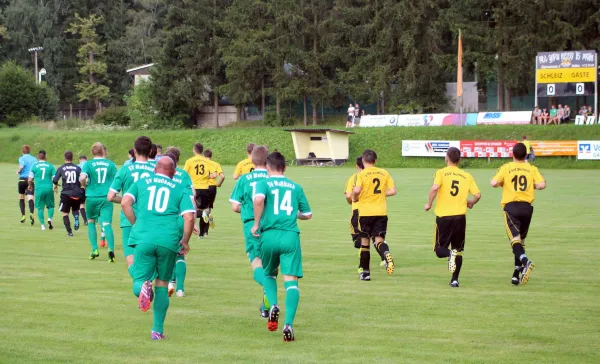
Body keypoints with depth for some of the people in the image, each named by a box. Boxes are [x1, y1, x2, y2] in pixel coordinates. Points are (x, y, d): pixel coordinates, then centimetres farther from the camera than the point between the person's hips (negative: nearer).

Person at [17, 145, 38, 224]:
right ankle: (31, 213, -33)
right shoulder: (34, 159, 12)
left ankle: (23, 215, 12)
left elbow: (21, 166, -20)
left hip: (22, 179, -2)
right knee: (30, 198, -9)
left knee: (21, 197, 17)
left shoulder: (22, 158, 0)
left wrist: (18, 171, -1)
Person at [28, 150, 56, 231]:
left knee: (40, 208, 9)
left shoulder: (34, 166, 1)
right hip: (49, 188, 1)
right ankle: (50, 218, -10)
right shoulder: (50, 166, 4)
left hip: (39, 189, -1)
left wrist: (30, 185, 22)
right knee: (50, 206, 15)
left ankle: (42, 225, 1)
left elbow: (30, 179, 1)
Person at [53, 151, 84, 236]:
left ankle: (69, 232, -1)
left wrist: (55, 186, 17)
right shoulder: (78, 168, 1)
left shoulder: (61, 168, -1)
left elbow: (55, 180, -5)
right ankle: (76, 219, -8)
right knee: (75, 209, 25)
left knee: (65, 213, 9)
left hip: (66, 193, -2)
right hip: (76, 193, 2)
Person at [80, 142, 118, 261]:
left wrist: (86, 185, 5)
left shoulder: (88, 164, -1)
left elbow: (82, 178, -16)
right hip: (106, 198, 0)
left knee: (91, 222, 20)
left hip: (92, 198, 0)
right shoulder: (111, 164, 3)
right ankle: (111, 248, -28)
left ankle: (94, 250, 15)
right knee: (107, 224, -6)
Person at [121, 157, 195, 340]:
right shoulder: (180, 190, 14)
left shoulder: (141, 183, 16)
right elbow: (189, 217, 2)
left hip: (143, 238, 0)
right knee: (162, 284, 15)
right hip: (169, 241, 0)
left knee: (139, 280, 8)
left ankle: (143, 286, -30)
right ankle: (158, 330, 14)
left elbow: (125, 203, 1)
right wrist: (185, 242, 14)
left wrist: (136, 224, 13)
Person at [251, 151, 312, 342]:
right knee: (291, 280, -4)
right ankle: (288, 324, -20)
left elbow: (259, 199, -18)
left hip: (269, 235, 0)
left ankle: (273, 305, -4)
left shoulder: (264, 183, 5)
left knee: (269, 274, 23)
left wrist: (256, 223, -7)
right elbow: (307, 214, 20)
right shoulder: (295, 187, 15)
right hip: (291, 236, 0)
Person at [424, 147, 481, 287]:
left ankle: (449, 254, -26)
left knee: (439, 249, 7)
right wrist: (471, 203, 24)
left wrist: (429, 203, -5)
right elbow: (478, 194, 3)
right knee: (458, 250, 14)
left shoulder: (441, 173, -2)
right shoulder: (467, 176, 7)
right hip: (460, 216, 2)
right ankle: (455, 279, 6)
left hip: (443, 215, -2)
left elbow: (435, 188, -19)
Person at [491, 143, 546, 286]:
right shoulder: (532, 169, 7)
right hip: (526, 207, 3)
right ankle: (516, 275, 16)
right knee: (521, 240, 15)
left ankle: (525, 261, -41)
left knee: (515, 239, -11)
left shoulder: (506, 168, 2)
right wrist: (531, 185, 14)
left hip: (511, 206, -3)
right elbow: (542, 184, -6)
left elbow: (494, 183, -9)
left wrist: (502, 183, 13)